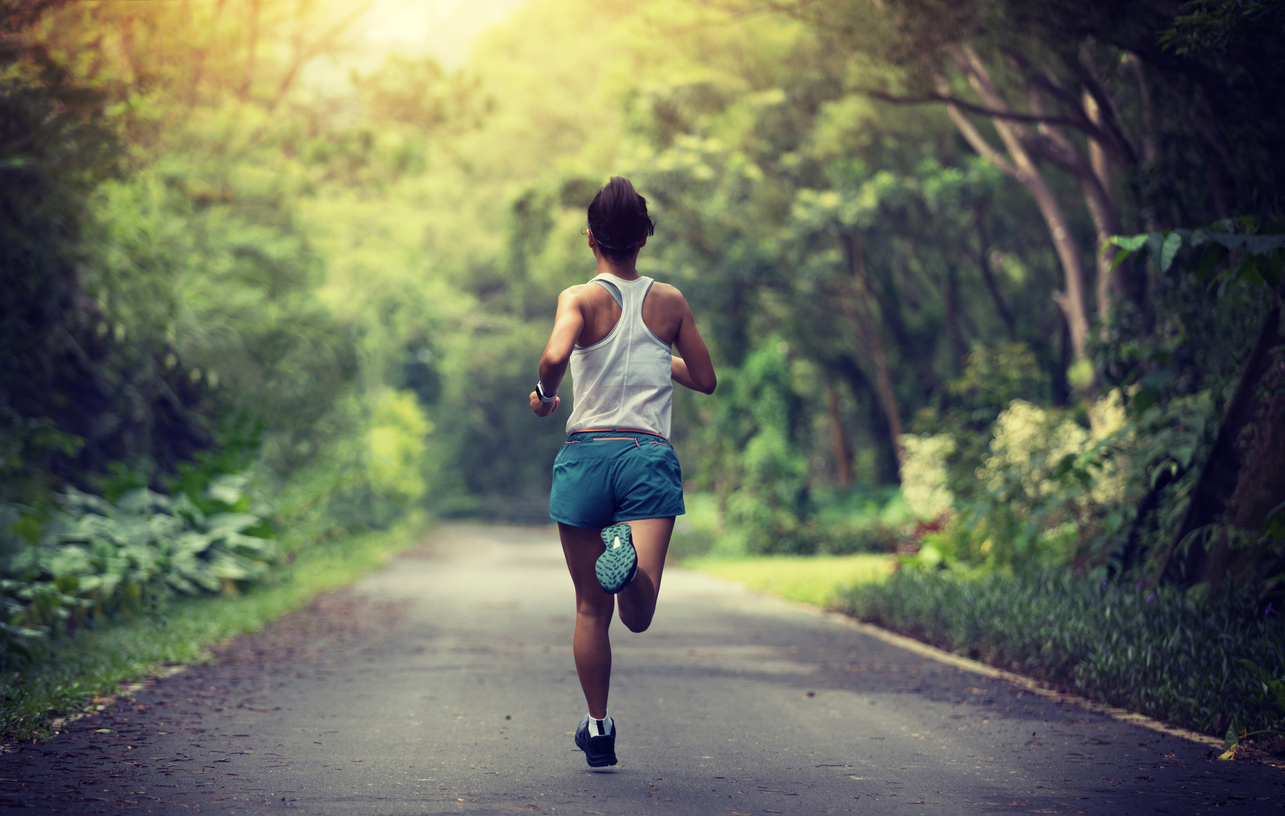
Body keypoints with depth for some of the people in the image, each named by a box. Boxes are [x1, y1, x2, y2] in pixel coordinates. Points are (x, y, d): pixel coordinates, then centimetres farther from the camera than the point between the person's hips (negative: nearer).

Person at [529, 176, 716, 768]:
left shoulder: (581, 299, 1)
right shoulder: (669, 302, 10)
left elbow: (555, 353, -20)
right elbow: (705, 380, 18)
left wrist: (544, 394, 0)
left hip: (586, 454, 0)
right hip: (651, 456, 0)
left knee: (591, 609, 13)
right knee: (638, 616, -12)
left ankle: (598, 729, 19)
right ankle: (630, 561, -44)